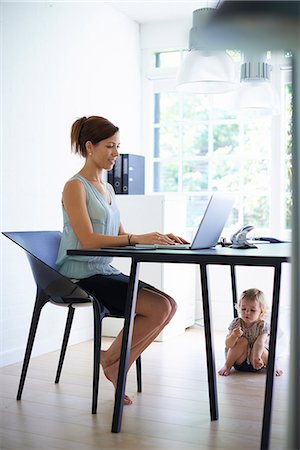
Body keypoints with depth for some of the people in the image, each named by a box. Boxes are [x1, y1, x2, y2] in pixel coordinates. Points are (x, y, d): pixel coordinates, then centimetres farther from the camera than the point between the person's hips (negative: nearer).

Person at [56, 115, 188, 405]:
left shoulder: (107, 188, 17)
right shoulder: (75, 186, -9)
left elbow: (120, 236, 16)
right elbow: (87, 240, -21)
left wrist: (158, 237, 1)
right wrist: (138, 238, -27)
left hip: (105, 271, 9)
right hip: (82, 275, -8)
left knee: (170, 304, -5)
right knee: (159, 307, -19)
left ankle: (118, 367, 3)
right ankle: (111, 359, 2)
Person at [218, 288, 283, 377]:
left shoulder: (263, 326, -15)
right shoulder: (236, 323, -12)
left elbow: (259, 343, -33)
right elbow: (228, 345, -18)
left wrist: (256, 358, -52)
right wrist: (234, 335, -40)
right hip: (239, 361, 0)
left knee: (255, 350, -31)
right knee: (243, 341, -25)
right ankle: (227, 366, -10)